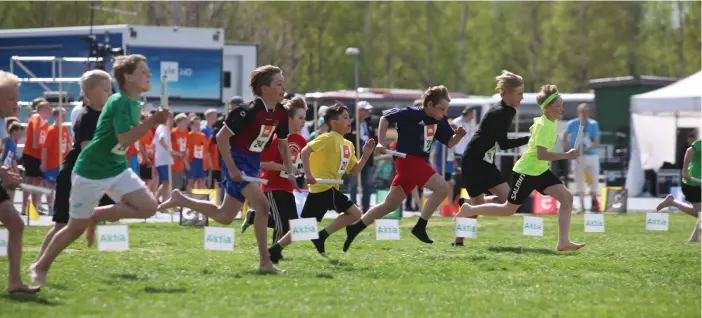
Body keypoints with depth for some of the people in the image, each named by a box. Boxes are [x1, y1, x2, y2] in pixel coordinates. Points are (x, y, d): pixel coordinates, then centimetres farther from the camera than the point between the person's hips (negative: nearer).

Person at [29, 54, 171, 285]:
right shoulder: (119, 102, -21)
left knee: (149, 207, -9)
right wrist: (152, 122, -33)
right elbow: (125, 139, -31)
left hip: (118, 169, 8)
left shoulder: (133, 103, 6)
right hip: (91, 171, -8)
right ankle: (40, 267, 21)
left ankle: (96, 216, 11)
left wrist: (152, 122, 5)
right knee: (76, 227, 0)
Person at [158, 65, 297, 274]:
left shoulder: (281, 114, 0)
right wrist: (232, 169, -21)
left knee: (224, 216, 14)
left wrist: (290, 172, 3)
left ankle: (179, 199, 32)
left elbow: (283, 144, 15)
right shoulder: (250, 111, -23)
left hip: (252, 164, 9)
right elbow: (221, 137, -20)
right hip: (237, 161, -9)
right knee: (262, 206, -20)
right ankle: (265, 262, -14)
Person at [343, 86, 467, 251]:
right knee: (442, 187, -18)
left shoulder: (439, 122, 8)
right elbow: (386, 117, -10)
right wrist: (381, 143, -17)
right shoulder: (412, 114, -13)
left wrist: (458, 135, -9)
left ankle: (354, 229, 20)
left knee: (391, 205, 11)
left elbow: (449, 143, 13)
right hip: (408, 159, -8)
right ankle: (420, 227, -12)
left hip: (419, 162, 8)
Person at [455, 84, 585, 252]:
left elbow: (533, 128, 26)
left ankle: (563, 242, -11)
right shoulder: (544, 126, -23)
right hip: (526, 171, -9)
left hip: (541, 171, 9)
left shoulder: (546, 121, 5)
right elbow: (541, 155, -32)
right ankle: (469, 210, 20)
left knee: (567, 198, -8)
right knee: (509, 209, 2)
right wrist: (566, 155, -31)